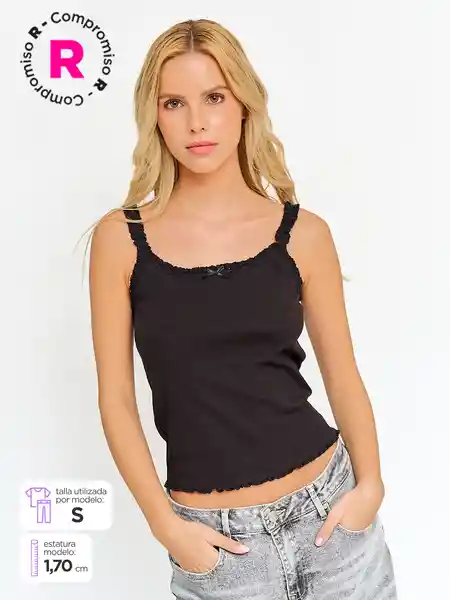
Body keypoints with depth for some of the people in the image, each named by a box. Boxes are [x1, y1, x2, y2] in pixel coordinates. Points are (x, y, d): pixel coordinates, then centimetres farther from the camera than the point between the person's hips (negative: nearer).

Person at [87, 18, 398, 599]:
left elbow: (342, 376, 3)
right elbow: (116, 397, -3)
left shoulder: (302, 233, -3)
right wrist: (165, 523, -8)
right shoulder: (121, 238, -6)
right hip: (213, 536, -1)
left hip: (327, 507, 1)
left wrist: (370, 485, -8)